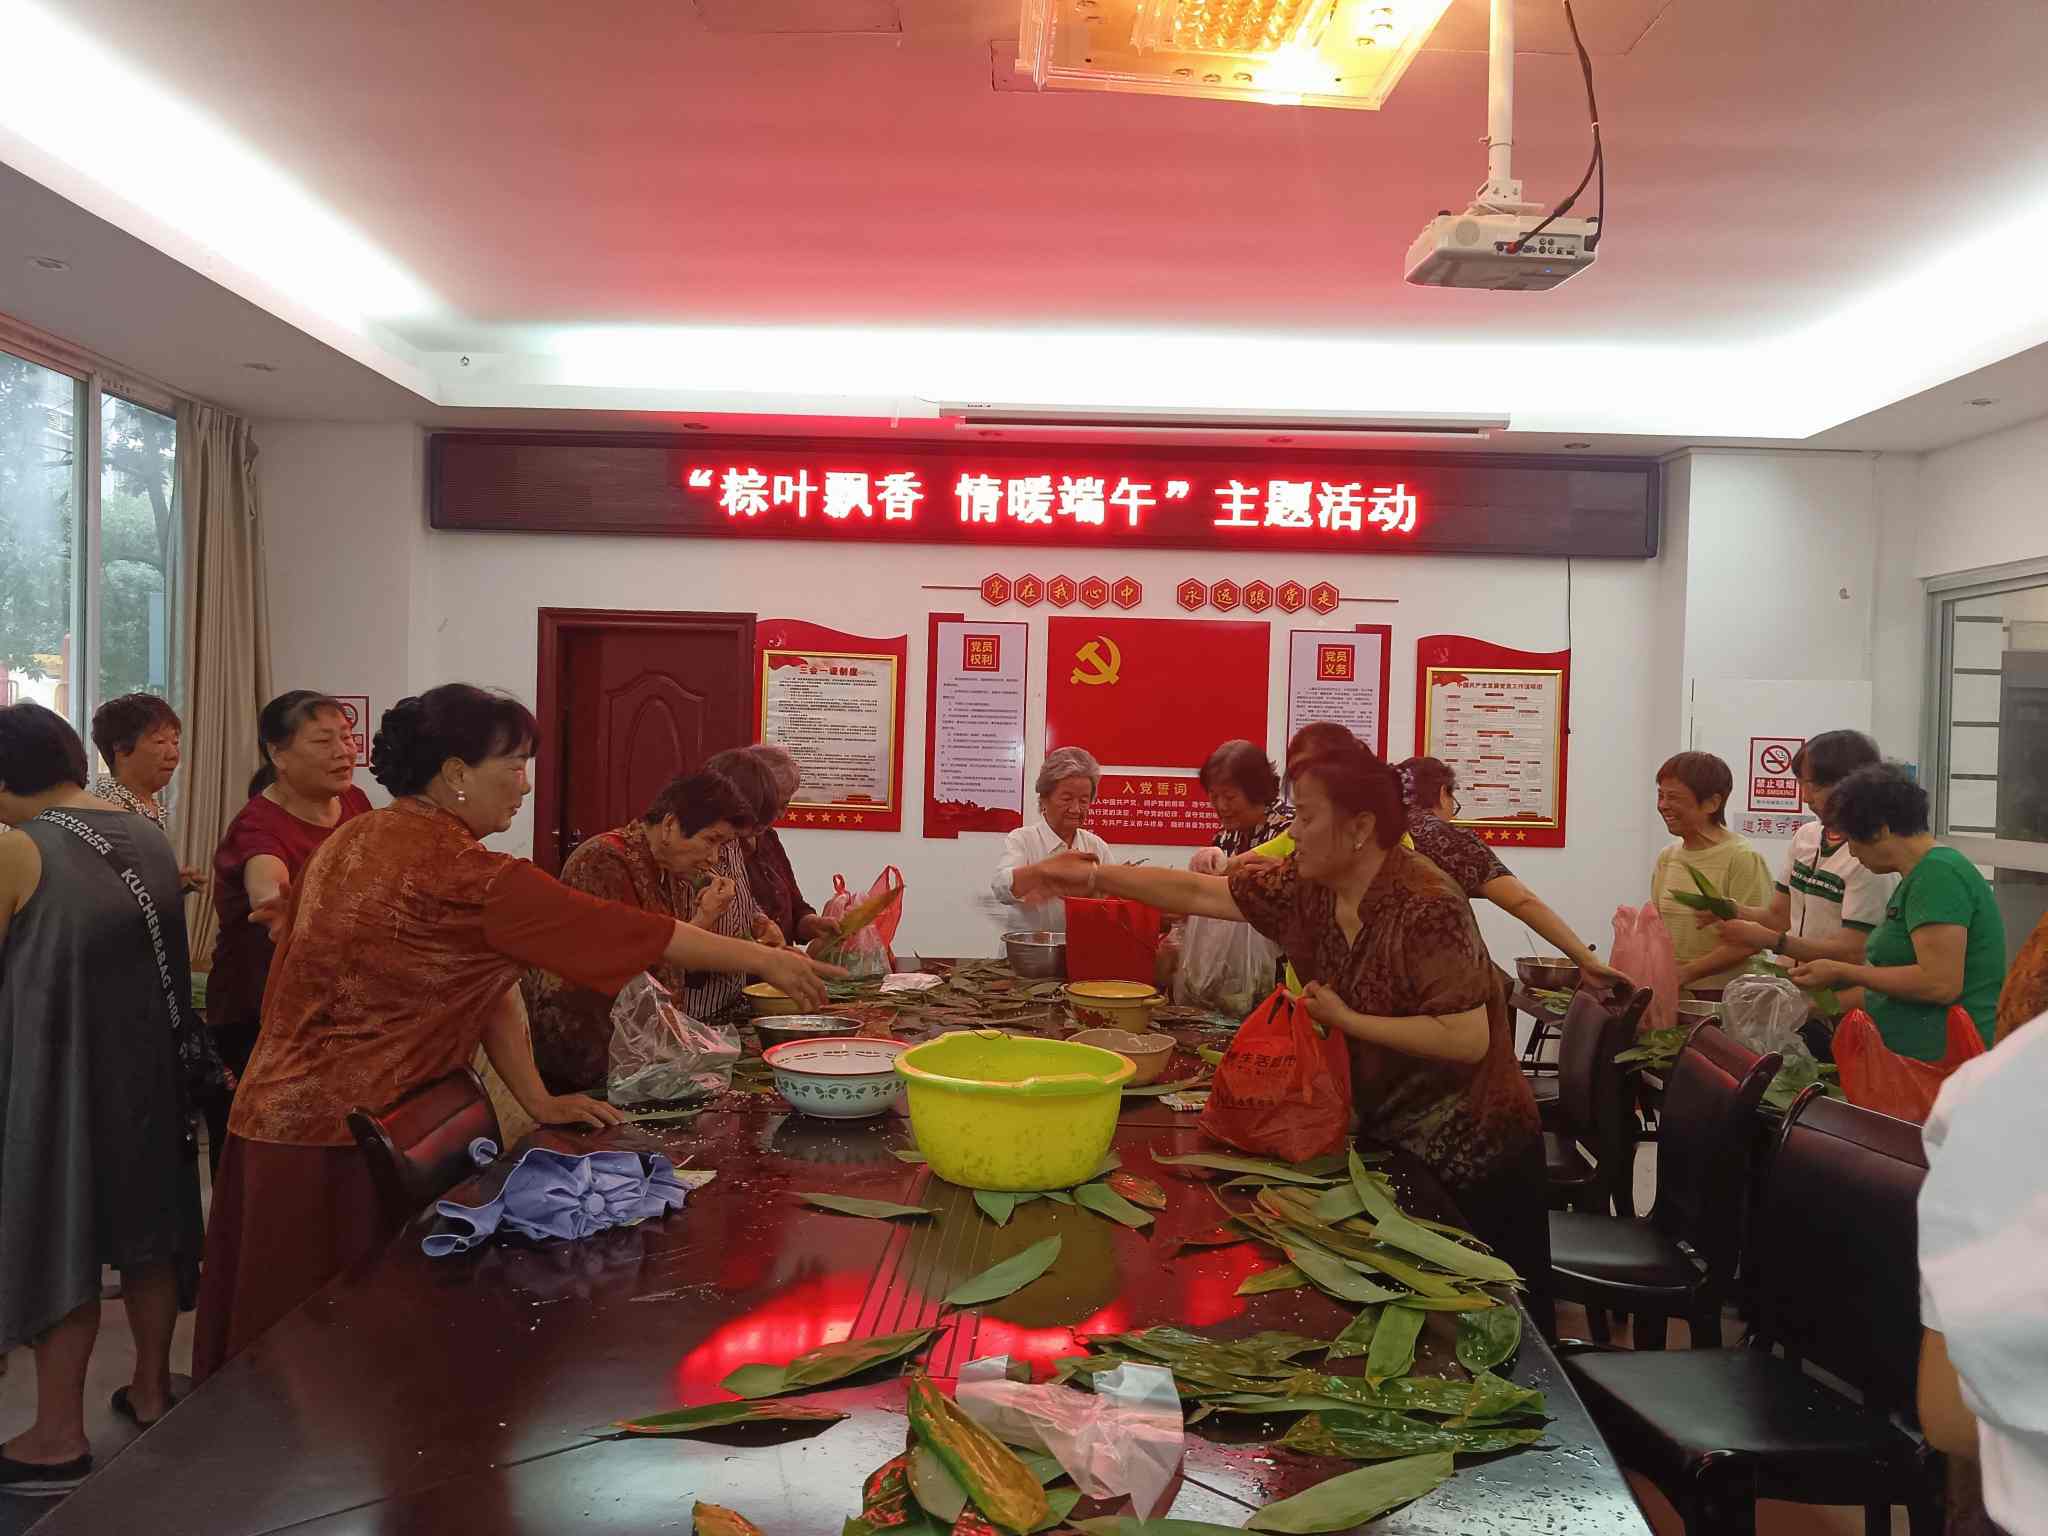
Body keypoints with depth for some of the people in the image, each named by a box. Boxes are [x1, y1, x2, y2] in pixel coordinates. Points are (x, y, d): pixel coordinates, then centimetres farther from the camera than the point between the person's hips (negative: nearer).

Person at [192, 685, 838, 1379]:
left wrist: (537, 1100, 8)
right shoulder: (459, 874, -21)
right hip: (337, 1140, -9)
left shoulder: (352, 841, 9)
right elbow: (616, 930, -17)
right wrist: (762, 959, -8)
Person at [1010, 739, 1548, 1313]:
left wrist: (1347, 1020, -24)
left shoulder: (1427, 908, -27)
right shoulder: (1308, 887, -6)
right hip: (1388, 1139, 7)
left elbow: (1469, 1039, -30)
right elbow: (1198, 893, -1)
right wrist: (1093, 877, -4)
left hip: (1471, 1155, -7)